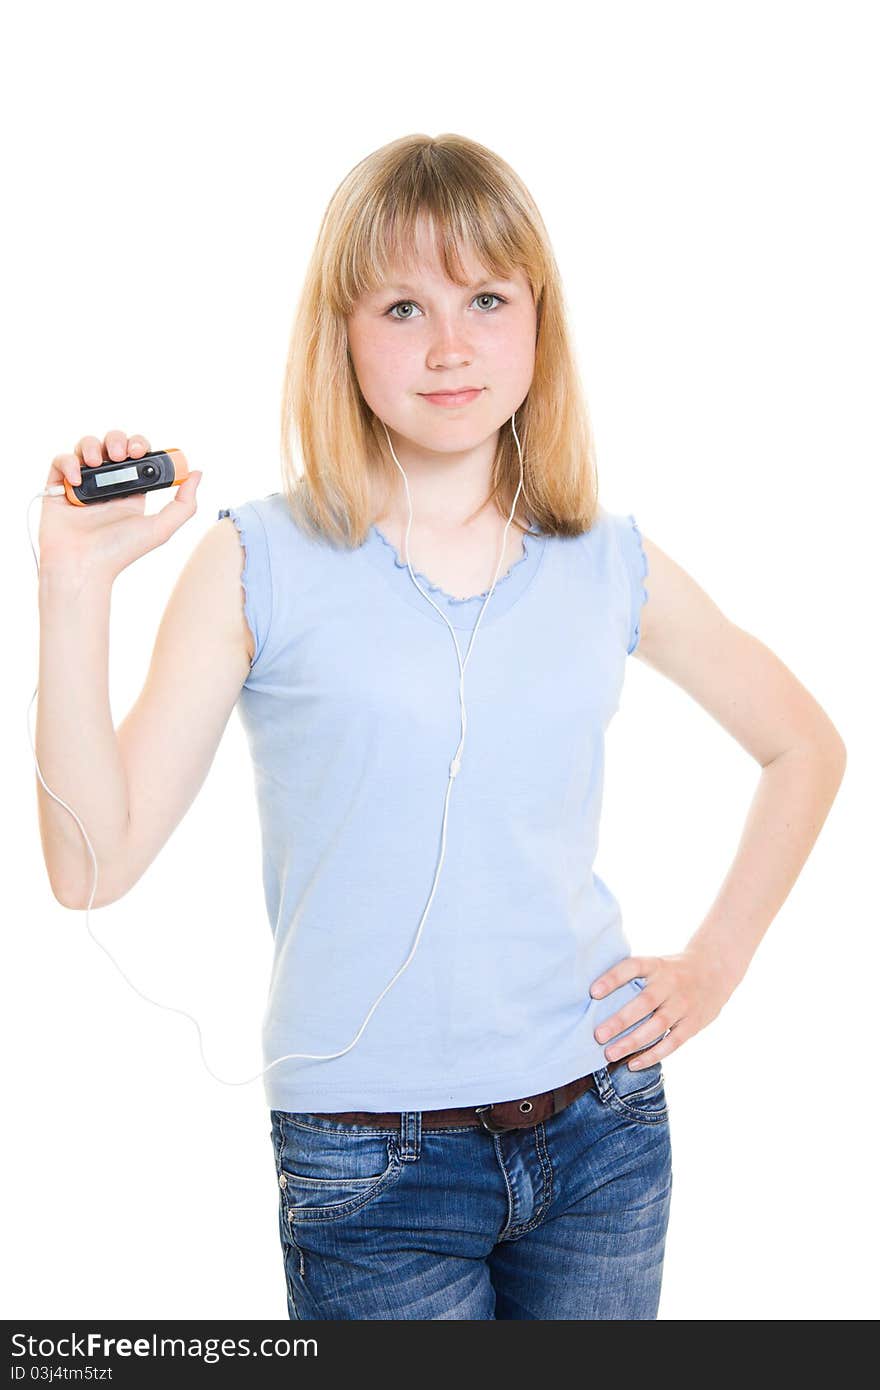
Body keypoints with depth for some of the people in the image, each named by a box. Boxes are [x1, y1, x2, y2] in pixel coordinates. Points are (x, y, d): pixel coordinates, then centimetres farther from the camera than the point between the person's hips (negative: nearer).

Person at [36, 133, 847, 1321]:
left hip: (601, 1125, 3)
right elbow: (93, 863, -10)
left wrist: (716, 964, 7)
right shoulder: (261, 564, -6)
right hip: (371, 1169, -3)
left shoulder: (611, 565, 2)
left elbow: (806, 748, 16)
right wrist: (74, 582, -17)